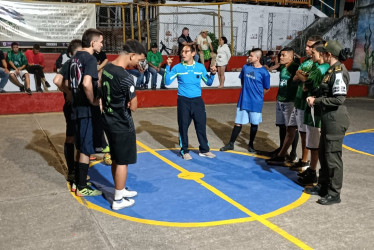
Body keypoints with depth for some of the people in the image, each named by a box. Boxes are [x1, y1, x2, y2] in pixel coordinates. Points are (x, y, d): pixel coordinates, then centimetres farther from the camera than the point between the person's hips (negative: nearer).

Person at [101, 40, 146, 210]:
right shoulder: (126, 78, -24)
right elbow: (133, 107, -18)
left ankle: (121, 190, 37)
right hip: (122, 125, -9)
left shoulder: (106, 68, 2)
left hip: (109, 120, 9)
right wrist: (129, 102, 2)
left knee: (116, 159, 20)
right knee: (122, 162, 5)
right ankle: (118, 200, 17)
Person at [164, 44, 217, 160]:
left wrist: (212, 74, -8)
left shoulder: (200, 67, 4)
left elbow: (208, 83, 10)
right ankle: (184, 151, 18)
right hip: (183, 101, -1)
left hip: (197, 100, 2)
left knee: (201, 125, 6)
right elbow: (167, 82, -5)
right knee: (183, 126, 4)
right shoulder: (177, 67, -1)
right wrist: (168, 67, -12)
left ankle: (204, 150, 20)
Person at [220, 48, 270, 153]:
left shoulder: (264, 72, -11)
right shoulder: (245, 67, 1)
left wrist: (256, 94, 8)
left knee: (254, 124, 12)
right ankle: (231, 144, 19)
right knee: (238, 123, 8)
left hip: (255, 103, -3)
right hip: (243, 101, 3)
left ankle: (251, 144, 28)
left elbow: (266, 89, -1)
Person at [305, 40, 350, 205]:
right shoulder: (332, 70, 11)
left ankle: (334, 194, 11)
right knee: (323, 153, 18)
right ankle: (323, 186, 32)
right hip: (327, 117, 10)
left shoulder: (339, 72, -18)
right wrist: (315, 98, 3)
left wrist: (316, 101, -12)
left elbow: (338, 99, -21)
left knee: (332, 156, -1)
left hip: (336, 119, -10)